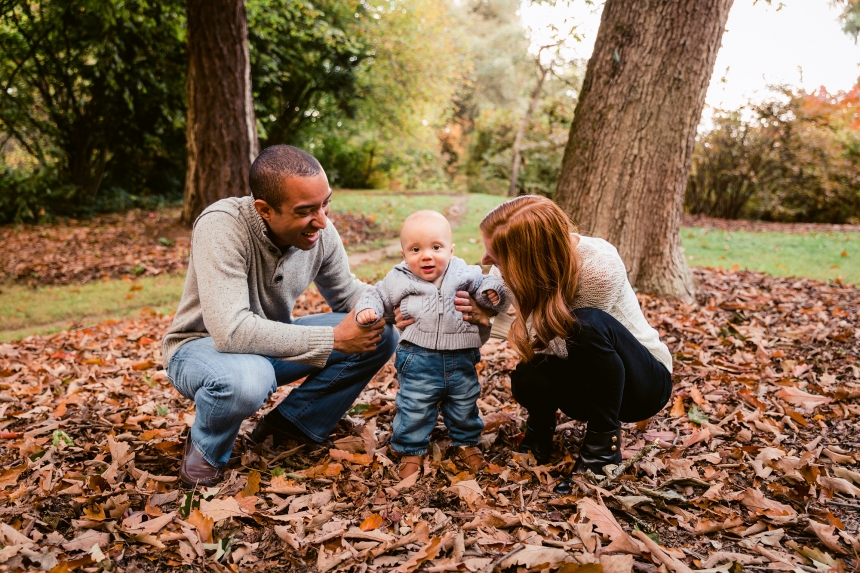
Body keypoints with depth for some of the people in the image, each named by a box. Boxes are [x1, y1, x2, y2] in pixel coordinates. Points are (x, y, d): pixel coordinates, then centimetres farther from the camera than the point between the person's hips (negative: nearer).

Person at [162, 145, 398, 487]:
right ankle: (205, 449, -6)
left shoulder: (319, 230, -13)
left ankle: (292, 425, 4)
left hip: (271, 343, 6)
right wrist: (333, 339, -35)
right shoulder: (221, 226, -32)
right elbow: (230, 331, -40)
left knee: (381, 336, -9)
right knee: (247, 379, -42)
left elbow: (346, 292, 4)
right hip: (201, 347, -6)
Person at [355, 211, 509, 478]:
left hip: (461, 359, 2)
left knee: (465, 405, 18)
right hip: (418, 360, -2)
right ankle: (411, 451, 26)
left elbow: (483, 283, 7)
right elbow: (378, 296, 5)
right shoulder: (399, 280, -5)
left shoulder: (463, 273, -3)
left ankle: (466, 442, 42)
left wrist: (492, 292, -15)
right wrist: (367, 309, -15)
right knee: (414, 408, 5)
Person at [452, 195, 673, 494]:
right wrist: (489, 315, -22)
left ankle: (603, 444, -17)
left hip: (644, 380, -4)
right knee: (528, 378, -30)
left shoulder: (600, 267, -30)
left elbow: (565, 343, -24)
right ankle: (541, 426, 5)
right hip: (586, 383, 4)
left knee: (588, 324, -35)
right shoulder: (536, 266, -14)